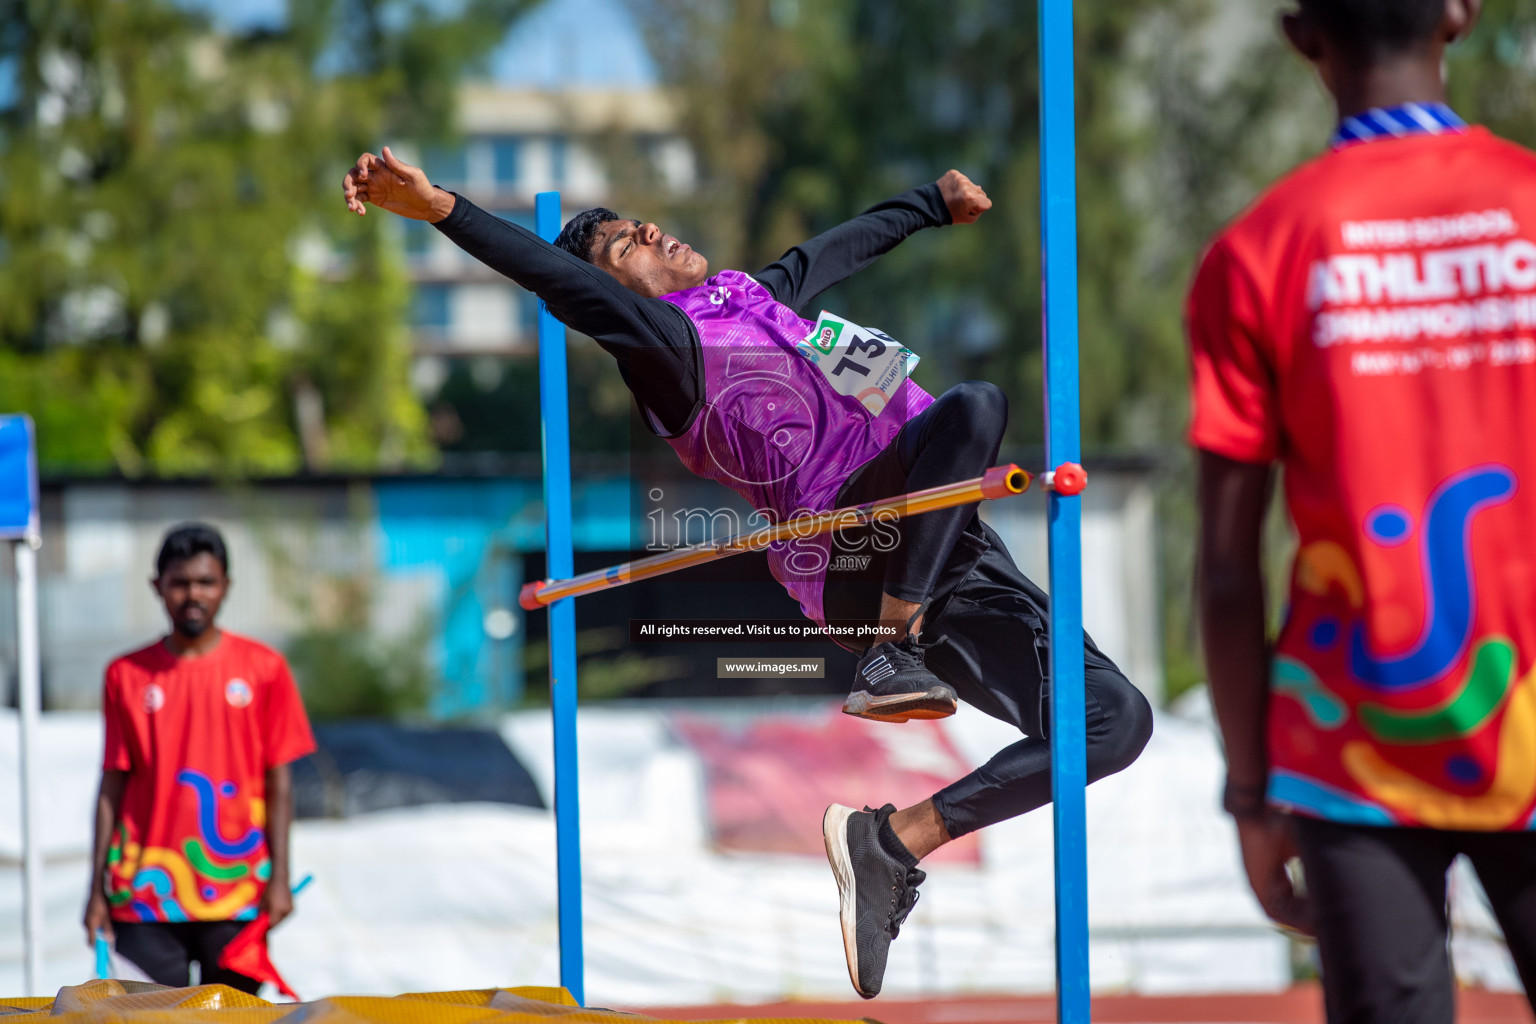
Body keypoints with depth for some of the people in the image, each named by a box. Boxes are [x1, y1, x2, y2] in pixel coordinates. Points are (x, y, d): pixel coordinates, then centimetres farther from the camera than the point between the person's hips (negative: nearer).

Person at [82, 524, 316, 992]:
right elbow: (113, 786, 8)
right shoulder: (127, 676, 6)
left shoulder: (263, 669, 4)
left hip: (236, 892, -1)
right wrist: (97, 891, 4)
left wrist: (279, 878, -4)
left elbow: (278, 781, 4)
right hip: (145, 897, 1)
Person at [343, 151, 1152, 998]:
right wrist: (442, 211, -35)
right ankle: (896, 660, -27)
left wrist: (934, 203, 54)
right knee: (976, 404, -29)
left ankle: (892, 844, -4)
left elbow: (845, 245, 39)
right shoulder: (670, 342, -5)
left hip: (948, 556, 8)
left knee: (1117, 721, 0)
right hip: (858, 546, -8)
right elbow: (564, 281, -20)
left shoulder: (760, 295, 22)